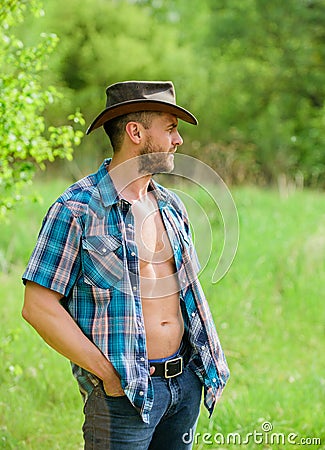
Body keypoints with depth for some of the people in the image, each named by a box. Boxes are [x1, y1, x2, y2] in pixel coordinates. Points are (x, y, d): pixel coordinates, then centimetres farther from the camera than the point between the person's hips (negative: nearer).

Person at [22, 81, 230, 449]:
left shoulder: (170, 206, 11)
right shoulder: (76, 209, -11)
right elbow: (39, 307, -14)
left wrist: (208, 363, 10)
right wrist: (108, 373, -16)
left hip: (186, 382, 7)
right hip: (124, 391, -6)